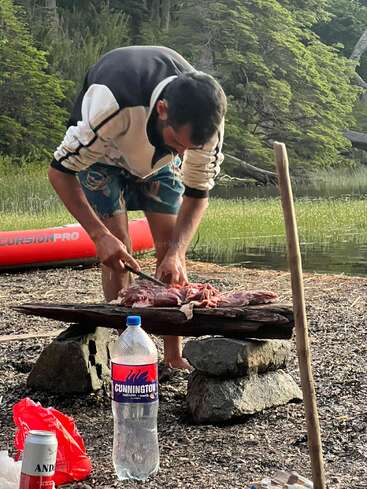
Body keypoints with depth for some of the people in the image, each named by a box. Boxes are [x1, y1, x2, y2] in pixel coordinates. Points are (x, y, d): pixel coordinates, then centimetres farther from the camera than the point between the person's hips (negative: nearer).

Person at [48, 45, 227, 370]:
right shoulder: (111, 104, -45)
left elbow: (197, 194, -19)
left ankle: (174, 356, -1)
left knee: (171, 246, -8)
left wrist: (176, 253, -33)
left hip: (159, 157, 3)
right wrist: (100, 235, -40)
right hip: (100, 153, -3)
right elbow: (60, 172, -33)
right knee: (117, 250, -15)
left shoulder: (206, 117, -32)